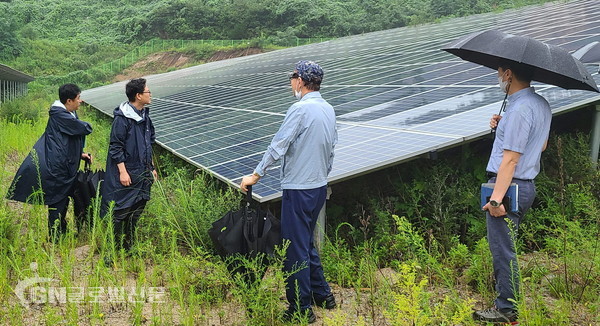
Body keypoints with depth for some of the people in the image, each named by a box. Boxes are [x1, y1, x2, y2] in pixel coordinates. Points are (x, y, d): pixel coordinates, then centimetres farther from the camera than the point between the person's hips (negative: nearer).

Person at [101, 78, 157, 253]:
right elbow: (116, 146, -15)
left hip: (142, 173, 8)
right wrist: (122, 171, -17)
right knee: (119, 212, -2)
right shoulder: (122, 118, -15)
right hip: (125, 174, -8)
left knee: (136, 211, 14)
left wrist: (151, 167, 20)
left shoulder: (145, 116, 11)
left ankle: (128, 246, 28)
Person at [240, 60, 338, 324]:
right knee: (307, 243, 22)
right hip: (319, 186, 9)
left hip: (298, 189, -9)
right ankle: (322, 294, 30)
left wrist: (256, 175, -12)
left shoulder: (301, 109, -16)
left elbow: (278, 146, -18)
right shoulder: (329, 110, 9)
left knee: (296, 249, 0)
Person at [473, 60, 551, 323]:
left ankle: (507, 310, 8)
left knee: (502, 248, -1)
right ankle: (507, 294, 32)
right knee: (506, 246, 21)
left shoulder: (519, 109, -21)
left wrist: (496, 198, -24)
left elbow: (510, 159, -24)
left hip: (509, 186, -10)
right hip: (528, 185, 10)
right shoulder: (542, 104, 10)